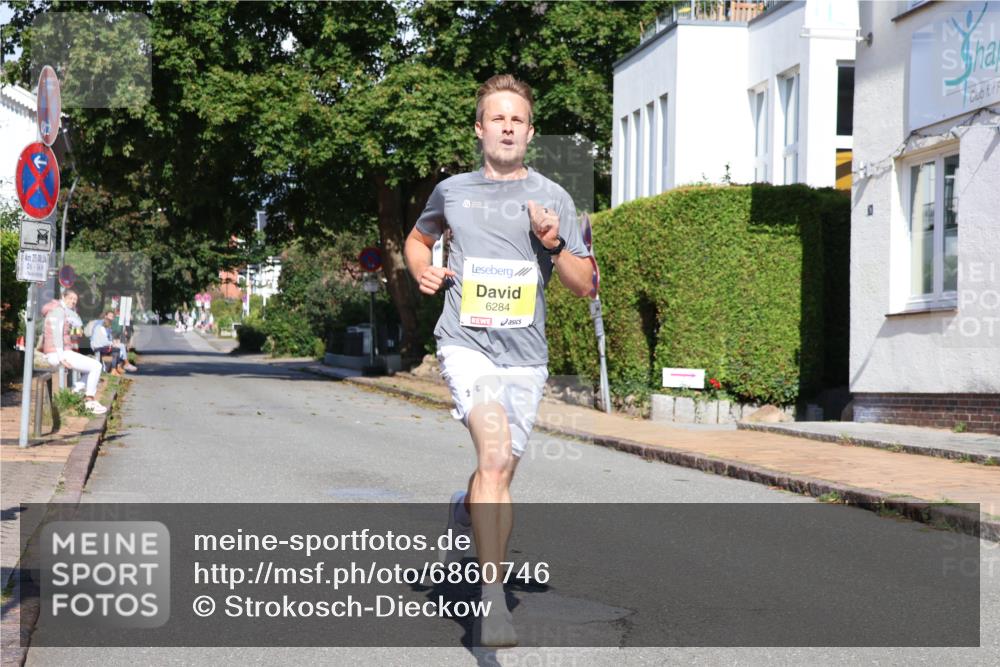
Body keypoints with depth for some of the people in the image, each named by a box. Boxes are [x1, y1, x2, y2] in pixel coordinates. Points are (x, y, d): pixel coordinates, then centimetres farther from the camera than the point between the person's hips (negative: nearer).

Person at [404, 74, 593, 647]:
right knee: (496, 455, -24)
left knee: (500, 472, 13)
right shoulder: (452, 191, 7)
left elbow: (586, 285, 4)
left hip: (525, 355, 2)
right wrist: (422, 268, 6)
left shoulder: (553, 198, 4)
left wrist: (554, 244, -14)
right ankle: (494, 597, -24)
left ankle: (464, 512, 50)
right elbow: (418, 237, 28)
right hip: (466, 344, -2)